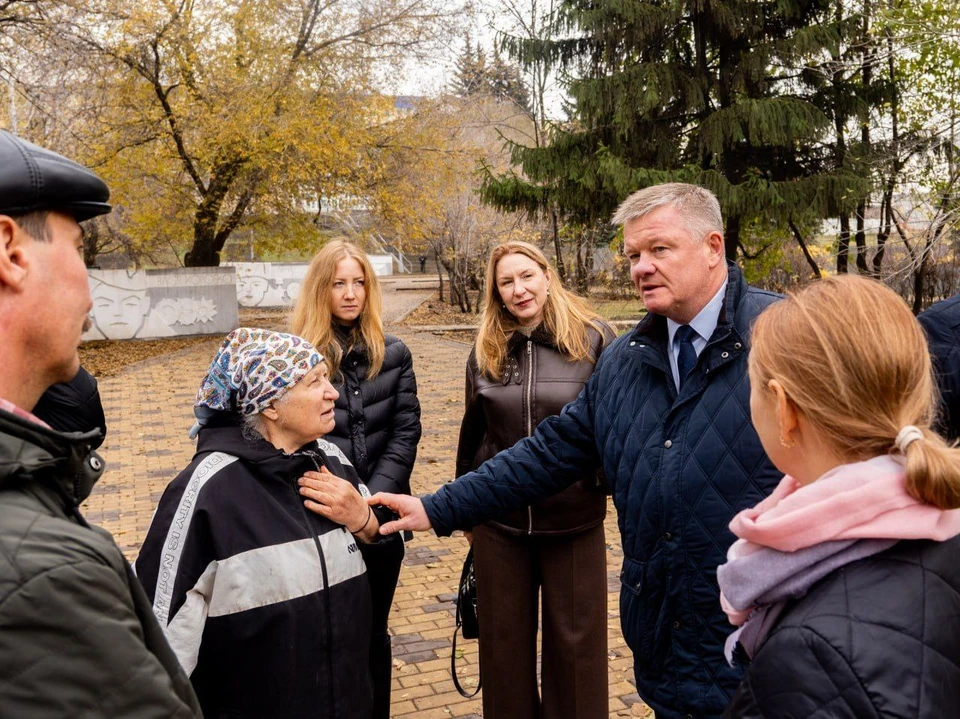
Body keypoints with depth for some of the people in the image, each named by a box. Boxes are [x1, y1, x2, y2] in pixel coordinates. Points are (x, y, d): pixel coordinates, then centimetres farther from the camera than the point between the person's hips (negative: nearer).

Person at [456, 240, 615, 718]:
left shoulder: (594, 338, -7)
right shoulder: (485, 350, 3)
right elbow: (472, 433, 12)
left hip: (573, 518, -3)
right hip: (499, 519, 3)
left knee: (575, 639, 11)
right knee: (504, 639, 14)